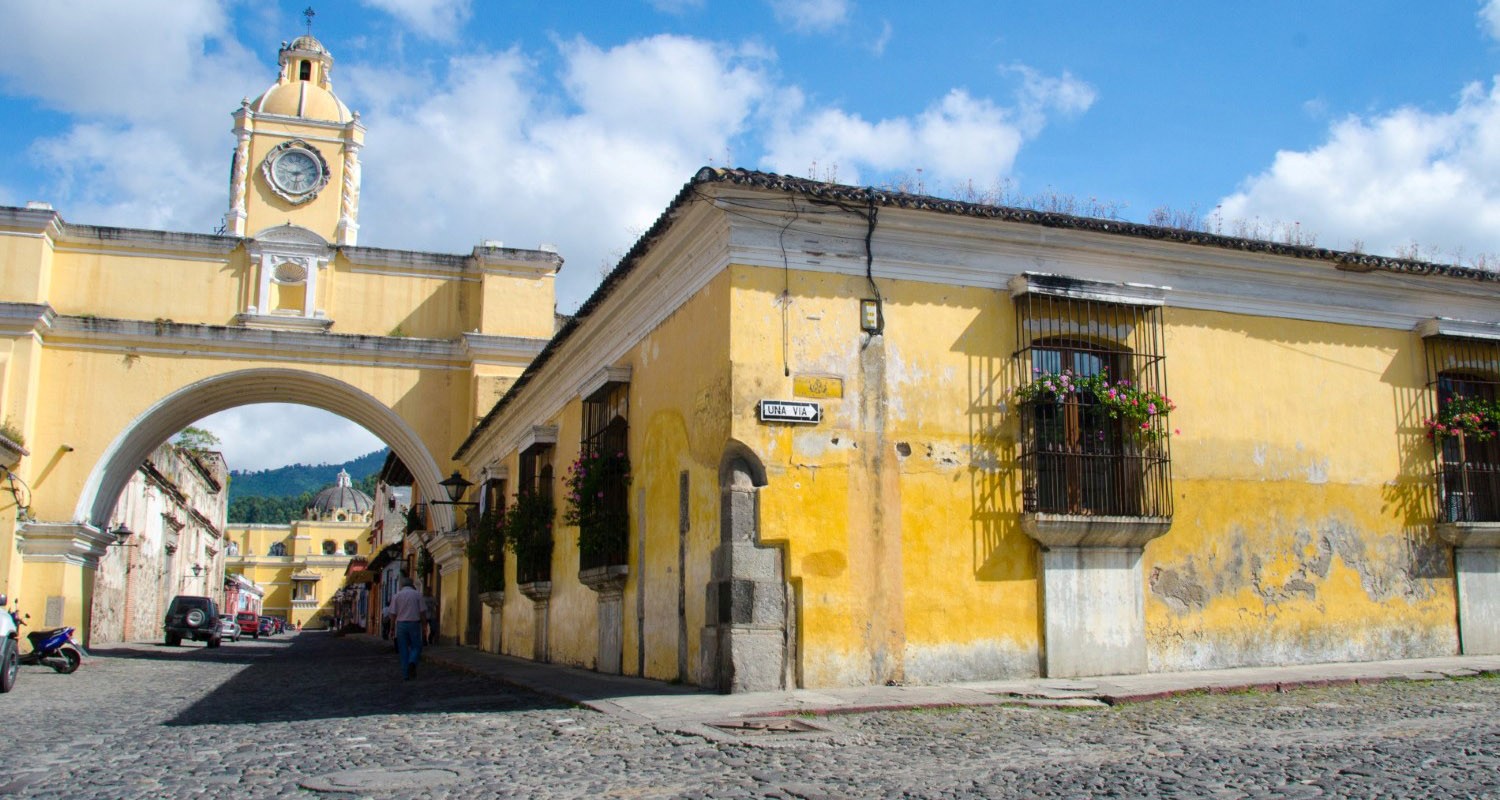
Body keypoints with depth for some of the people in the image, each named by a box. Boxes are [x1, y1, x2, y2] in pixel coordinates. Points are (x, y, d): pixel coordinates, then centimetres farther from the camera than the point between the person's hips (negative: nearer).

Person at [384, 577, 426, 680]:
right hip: (414, 624, -1)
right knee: (416, 647, 11)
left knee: (403, 650, 8)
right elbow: (423, 612, -2)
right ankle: (412, 663, -18)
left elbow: (393, 615, -2)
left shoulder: (396, 596, 3)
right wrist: (424, 623, 9)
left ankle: (405, 674, 4)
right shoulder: (417, 595, 1)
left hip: (401, 624, 1)